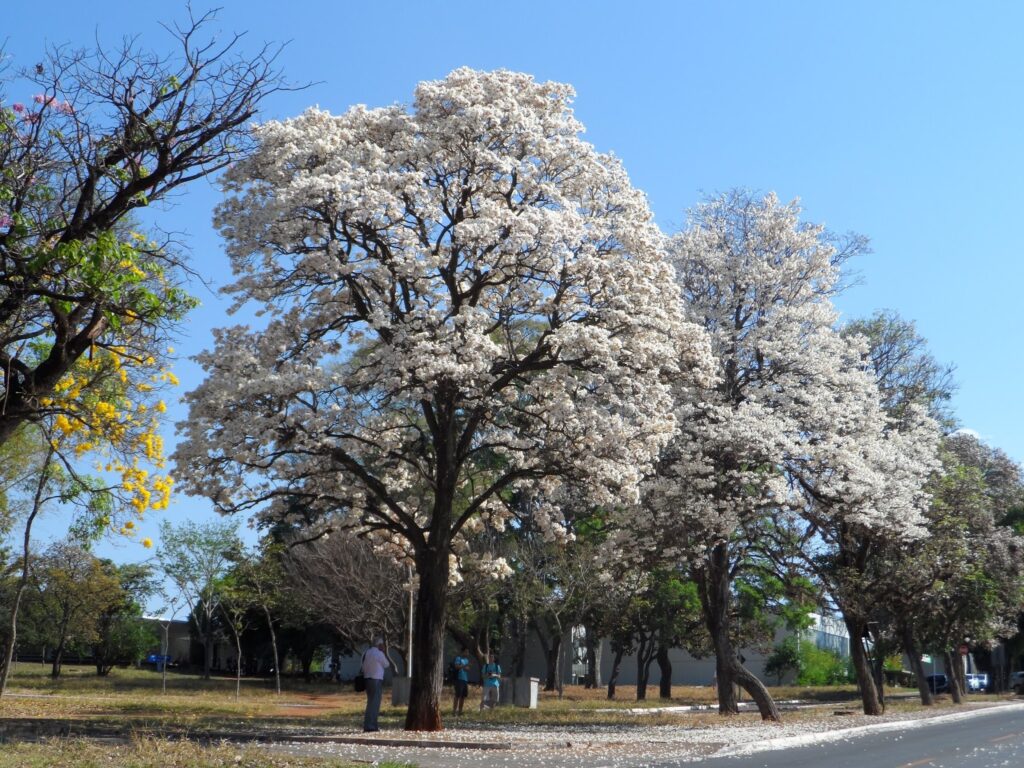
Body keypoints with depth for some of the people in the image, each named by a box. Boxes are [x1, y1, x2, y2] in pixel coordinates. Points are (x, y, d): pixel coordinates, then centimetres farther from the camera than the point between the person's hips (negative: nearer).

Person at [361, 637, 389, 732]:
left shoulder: (366, 653, 10)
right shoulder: (379, 653, -12)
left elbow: (363, 667, 12)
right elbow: (386, 665, 1)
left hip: (367, 679, 8)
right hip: (376, 680, -8)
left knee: (370, 702, 16)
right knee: (375, 703, -4)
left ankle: (368, 724, 17)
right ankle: (370, 725, -6)